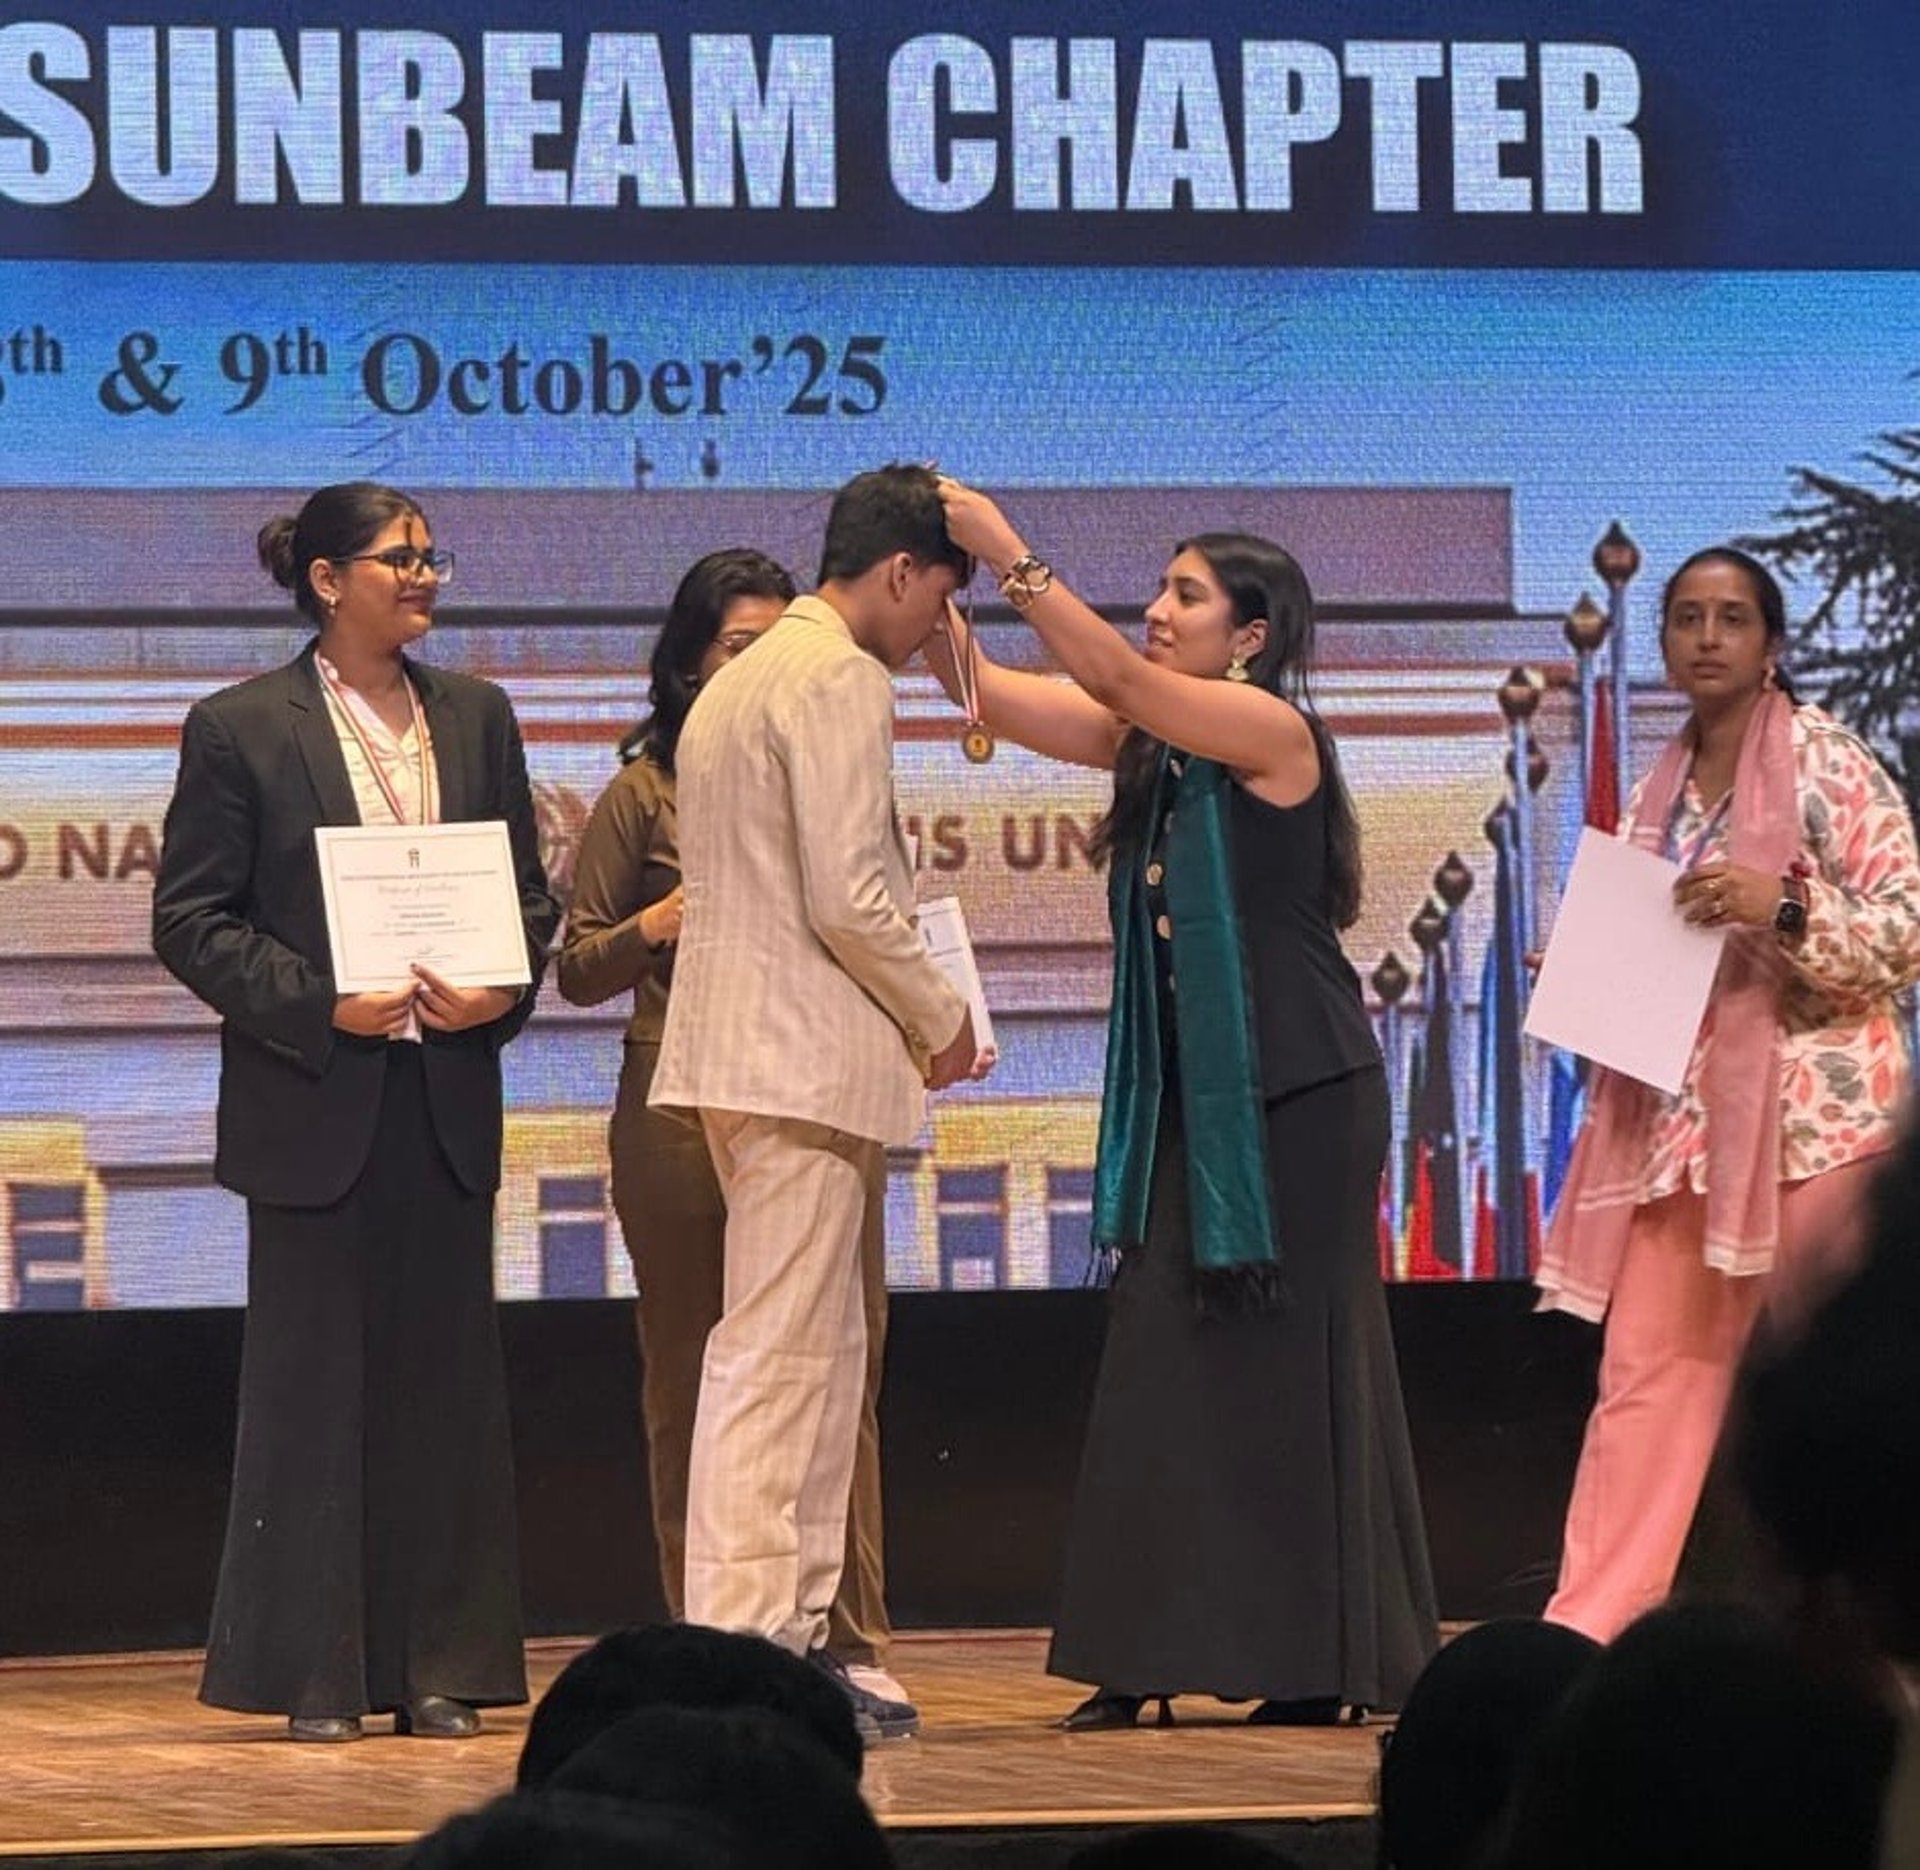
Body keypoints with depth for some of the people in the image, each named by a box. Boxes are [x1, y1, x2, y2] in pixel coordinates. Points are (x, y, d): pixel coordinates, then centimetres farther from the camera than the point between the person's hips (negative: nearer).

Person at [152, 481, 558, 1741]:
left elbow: (531, 889, 14)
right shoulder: (242, 729, -2)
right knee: (313, 1384, -1)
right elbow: (189, 920, -4)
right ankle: (316, 1675, 6)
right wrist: (317, 1004, -16)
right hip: (313, 1105, -4)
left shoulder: (475, 715, 11)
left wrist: (501, 989, -6)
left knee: (446, 1377, 5)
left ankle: (441, 1668, 11)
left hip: (447, 1100, 4)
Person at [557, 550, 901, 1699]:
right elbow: (578, 970, 6)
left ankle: (855, 1645, 0)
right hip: (685, 1117, -2)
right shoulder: (647, 792, 5)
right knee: (691, 1389, 3)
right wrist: (655, 928, -13)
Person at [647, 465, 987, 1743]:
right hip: (808, 1058, -10)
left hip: (748, 1050, 10)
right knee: (774, 1360, -10)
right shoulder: (840, 680, -11)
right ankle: (738, 1650, -11)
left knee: (820, 1352, 13)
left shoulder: (741, 682, 21)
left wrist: (911, 1014, 19)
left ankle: (796, 1633, 15)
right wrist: (939, 1017, -6)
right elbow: (848, 895, -18)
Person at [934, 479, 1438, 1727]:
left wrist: (1011, 554, -20)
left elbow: (1114, 680, -20)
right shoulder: (1153, 745, 12)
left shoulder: (1274, 731, -9)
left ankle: (1320, 1665, 1)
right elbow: (991, 696, 8)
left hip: (1291, 1096, -8)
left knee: (1290, 1362, -4)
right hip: (1191, 1098, 8)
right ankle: (1150, 1662, 4)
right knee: (1167, 1364, 4)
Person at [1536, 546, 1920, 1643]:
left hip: (1811, 1116, -5)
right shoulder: (1658, 793, 13)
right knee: (1645, 1375, 2)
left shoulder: (1827, 763, -4)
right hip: (1680, 1119, 5)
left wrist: (1784, 906, -22)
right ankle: (1587, 1629, 2)